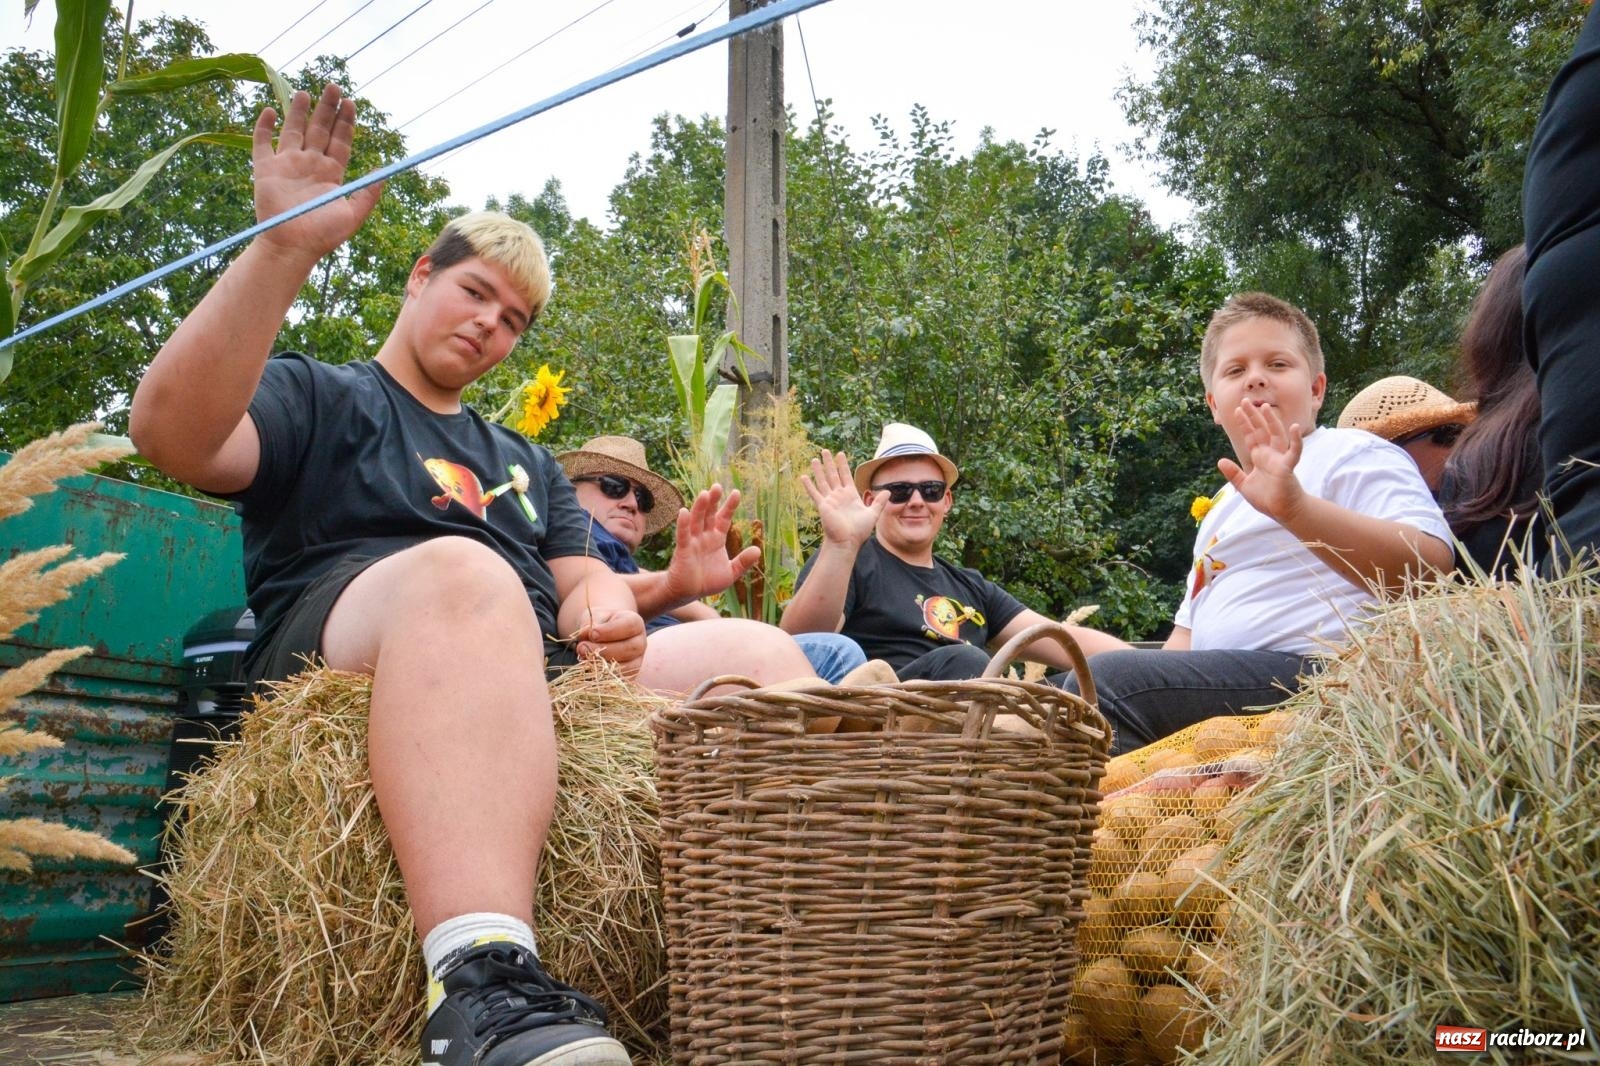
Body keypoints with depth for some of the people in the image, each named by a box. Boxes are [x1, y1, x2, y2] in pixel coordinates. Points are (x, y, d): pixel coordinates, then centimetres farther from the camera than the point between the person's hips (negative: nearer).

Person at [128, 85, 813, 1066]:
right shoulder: (314, 397, 15)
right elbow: (172, 432, -5)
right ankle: (485, 984, -57)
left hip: (534, 669, 6)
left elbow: (582, 576, 21)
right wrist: (285, 246, -15)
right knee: (461, 571, -40)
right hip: (336, 649, -5)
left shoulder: (524, 463, 32)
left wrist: (605, 598, -5)